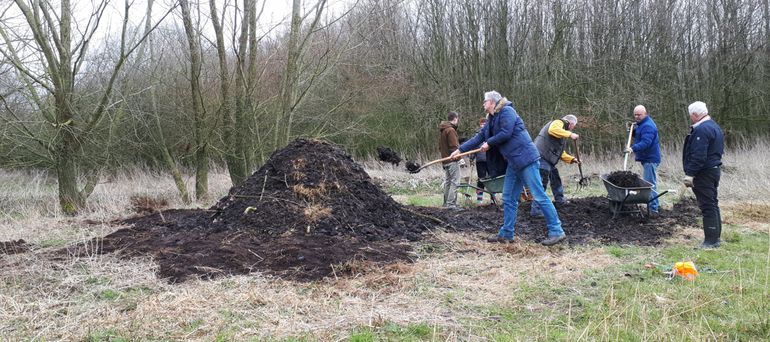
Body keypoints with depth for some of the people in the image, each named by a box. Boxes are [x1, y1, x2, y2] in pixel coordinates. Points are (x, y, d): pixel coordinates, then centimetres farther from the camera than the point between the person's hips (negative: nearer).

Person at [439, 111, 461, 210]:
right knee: (455, 182, -9)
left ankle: (446, 203, 21)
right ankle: (451, 204, -13)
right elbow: (454, 146, -20)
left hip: (445, 160, 10)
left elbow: (440, 147, 22)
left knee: (447, 182, 15)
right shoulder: (451, 130, -14)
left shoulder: (443, 131, 17)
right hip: (453, 161, -10)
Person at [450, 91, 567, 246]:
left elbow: (506, 133, -17)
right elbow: (479, 137, 21)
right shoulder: (492, 119, 19)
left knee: (539, 196, -9)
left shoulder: (506, 111, -8)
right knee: (508, 199, 11)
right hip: (513, 163, 10)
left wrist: (489, 143, -3)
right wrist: (460, 150, 19)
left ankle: (557, 232, -5)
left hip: (526, 159, -10)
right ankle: (506, 234, 18)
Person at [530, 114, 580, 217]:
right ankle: (536, 209, -14)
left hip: (549, 160, 11)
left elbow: (560, 153, 34)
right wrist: (570, 134, -22)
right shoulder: (558, 123, 0)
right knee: (542, 182, -13)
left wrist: (572, 159, 23)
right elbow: (552, 130, -26)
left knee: (555, 178, 24)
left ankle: (559, 200, 41)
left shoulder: (563, 133, 31)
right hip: (542, 156, -11)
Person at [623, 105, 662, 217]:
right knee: (649, 182, 18)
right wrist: (632, 130, 6)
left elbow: (645, 142, -30)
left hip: (650, 159, -11)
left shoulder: (648, 126, -18)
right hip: (647, 158, 11)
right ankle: (655, 205, 29)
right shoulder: (642, 124, 16)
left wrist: (633, 149, -43)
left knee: (650, 184, -11)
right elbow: (637, 136, 24)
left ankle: (654, 210, -10)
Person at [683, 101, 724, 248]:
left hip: (703, 174, -11)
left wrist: (690, 174, -22)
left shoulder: (701, 130, -19)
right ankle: (715, 237, 24)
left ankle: (711, 240, -4)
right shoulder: (714, 126, 15)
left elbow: (698, 155, -25)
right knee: (712, 204, 16)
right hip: (714, 169, 11)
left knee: (707, 206, -7)